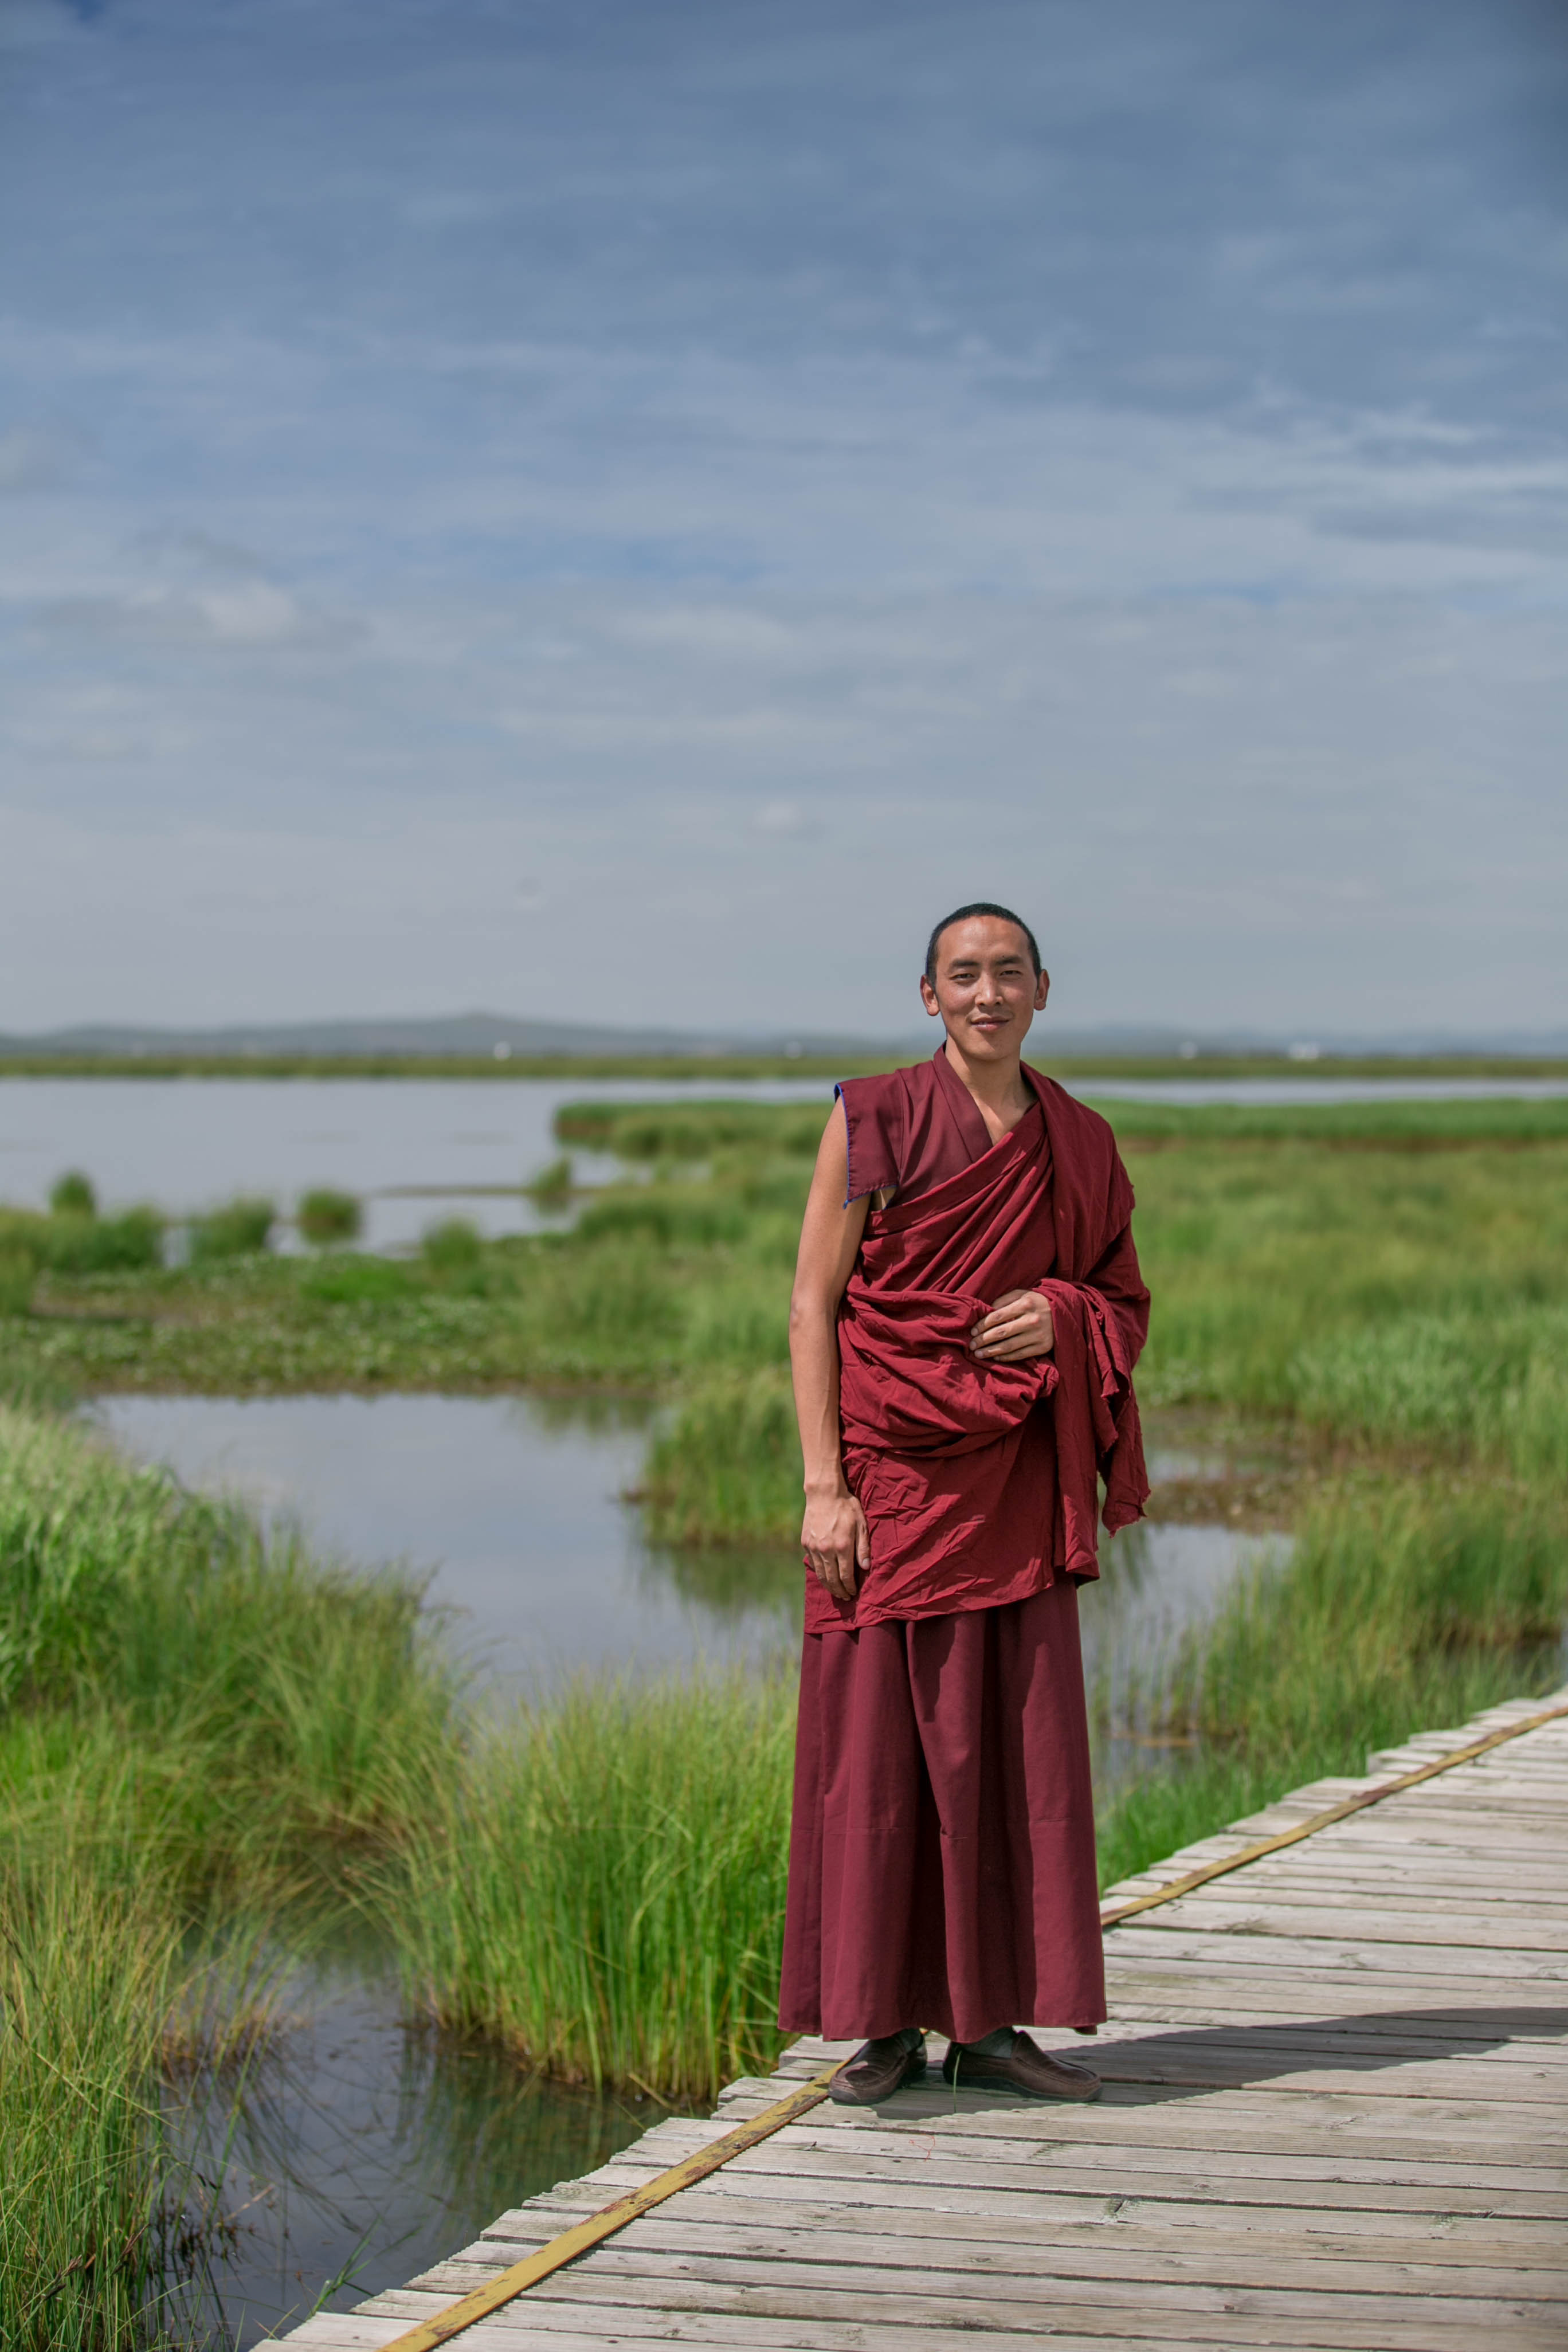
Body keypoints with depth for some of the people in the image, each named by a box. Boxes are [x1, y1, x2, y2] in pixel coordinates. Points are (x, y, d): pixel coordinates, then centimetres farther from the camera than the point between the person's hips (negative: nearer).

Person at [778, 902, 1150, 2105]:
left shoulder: (1079, 1142, 9)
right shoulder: (874, 1119, -3)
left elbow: (1125, 1298, 17)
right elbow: (812, 1305, -5)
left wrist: (1062, 1318, -7)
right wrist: (823, 1485, -12)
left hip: (1013, 1479, 4)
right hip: (890, 1465, -4)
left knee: (1017, 1737, 3)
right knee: (878, 1735, -1)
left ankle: (990, 2019, 13)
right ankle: (885, 2020, 9)